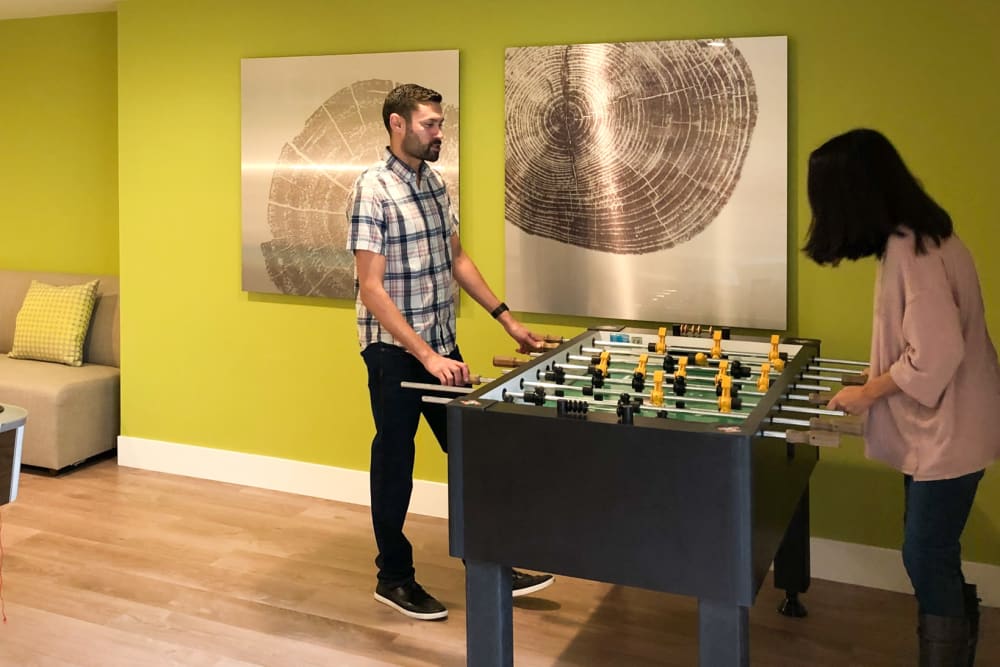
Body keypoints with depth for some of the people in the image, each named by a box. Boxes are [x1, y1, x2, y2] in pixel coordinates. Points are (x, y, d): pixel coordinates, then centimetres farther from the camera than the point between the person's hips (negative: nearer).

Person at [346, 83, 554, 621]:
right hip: (395, 350, -7)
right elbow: (371, 288, -21)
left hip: (442, 344, 7)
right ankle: (394, 577, 23)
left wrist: (505, 318, 11)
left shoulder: (434, 183, 8)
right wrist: (426, 356, -25)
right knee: (394, 461, 7)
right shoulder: (373, 190, -17)